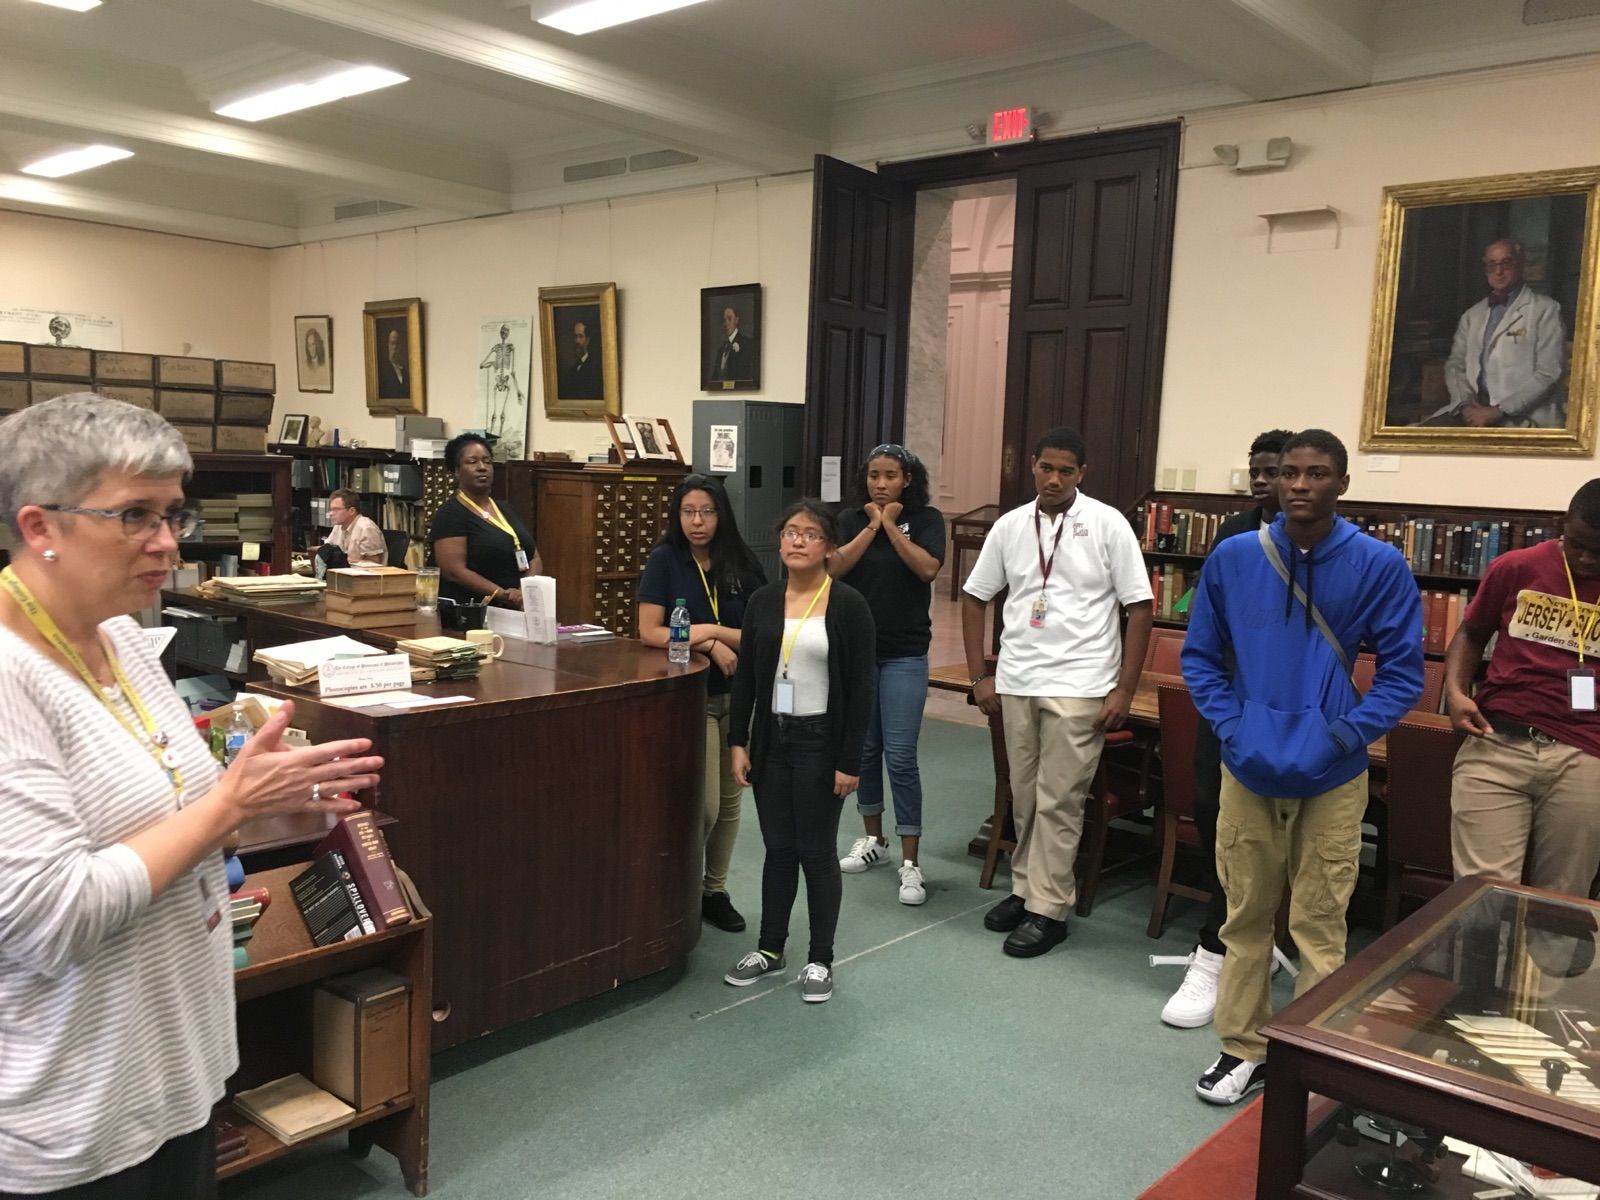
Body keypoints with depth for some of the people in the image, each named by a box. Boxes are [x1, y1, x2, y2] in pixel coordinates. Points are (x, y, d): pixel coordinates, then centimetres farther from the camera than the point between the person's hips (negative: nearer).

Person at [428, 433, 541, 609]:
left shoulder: (505, 511, 19)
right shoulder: (450, 514, -2)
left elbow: (534, 559, 15)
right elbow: (454, 571, -11)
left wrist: (526, 590, -5)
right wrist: (503, 595, -19)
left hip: (514, 613, 6)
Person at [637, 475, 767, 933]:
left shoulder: (742, 565, 1)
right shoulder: (665, 559, -6)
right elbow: (649, 632, -11)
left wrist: (711, 629, -18)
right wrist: (711, 645, -19)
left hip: (737, 696, 4)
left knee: (729, 801, 10)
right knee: (703, 806, -7)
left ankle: (715, 890, 27)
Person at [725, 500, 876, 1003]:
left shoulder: (848, 605, -10)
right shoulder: (763, 601, 4)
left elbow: (861, 688, -10)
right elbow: (745, 677, 9)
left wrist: (850, 761, -12)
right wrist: (738, 742, 3)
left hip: (821, 742, -4)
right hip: (771, 740, 4)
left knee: (817, 852, 5)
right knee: (777, 848, 14)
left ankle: (820, 959, 21)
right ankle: (770, 948, 29)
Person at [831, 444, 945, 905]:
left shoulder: (926, 519, -1)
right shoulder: (850, 520, 4)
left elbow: (927, 568, -17)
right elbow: (834, 567, -11)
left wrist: (891, 524, -12)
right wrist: (872, 526, -12)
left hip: (904, 655, -3)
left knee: (900, 757, -7)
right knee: (864, 749, 13)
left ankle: (910, 862, 1)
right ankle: (873, 839, 30)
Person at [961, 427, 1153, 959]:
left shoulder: (1108, 525, -5)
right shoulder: (1009, 526, 5)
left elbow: (1140, 609, -4)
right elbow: (975, 598, 13)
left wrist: (1124, 690, -8)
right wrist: (979, 675, 7)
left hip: (1078, 687, -4)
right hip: (1015, 683, 4)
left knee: (1058, 802, 0)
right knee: (1024, 797, 14)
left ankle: (1048, 908, 11)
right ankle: (1026, 888, 29)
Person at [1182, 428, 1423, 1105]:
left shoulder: (1379, 566, -6)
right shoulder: (1233, 558, -2)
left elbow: (1403, 670, -2)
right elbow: (1199, 655, 6)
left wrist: (1344, 735, -12)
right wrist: (1230, 727, -6)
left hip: (1332, 779, -2)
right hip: (1248, 771, 2)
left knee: (1319, 927, 7)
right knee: (1246, 918, 13)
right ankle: (1244, 1050, 28)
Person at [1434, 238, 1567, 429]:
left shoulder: (1545, 310, 4)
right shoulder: (1472, 315, 19)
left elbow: (1548, 373, -5)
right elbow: (1455, 364, 14)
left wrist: (1499, 411, -15)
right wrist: (1465, 404, -7)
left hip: (1522, 414, -4)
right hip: (1474, 407, 5)